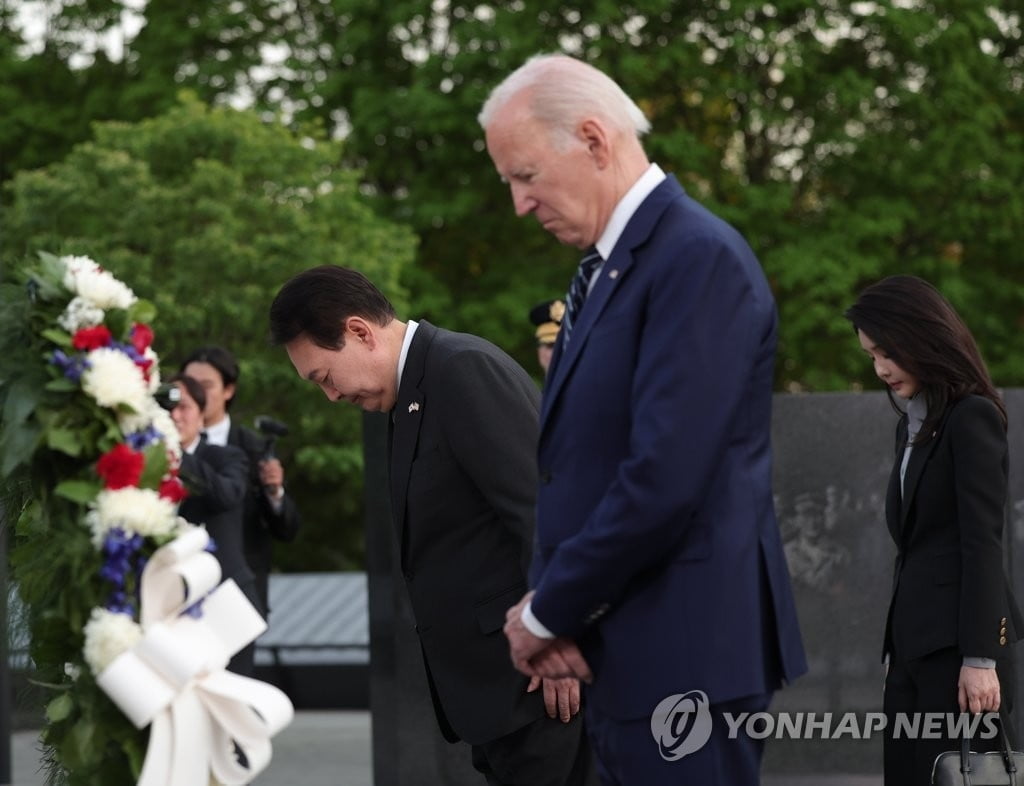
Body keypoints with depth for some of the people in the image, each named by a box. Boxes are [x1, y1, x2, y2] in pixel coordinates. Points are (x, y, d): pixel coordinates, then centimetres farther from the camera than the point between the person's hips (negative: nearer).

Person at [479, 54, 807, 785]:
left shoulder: (698, 258, -14)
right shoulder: (607, 267, 16)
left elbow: (664, 478, -21)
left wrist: (547, 614, -11)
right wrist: (550, 608, -1)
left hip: (682, 655, -9)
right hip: (621, 654, 9)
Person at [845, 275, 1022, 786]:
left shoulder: (973, 417, -7)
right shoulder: (911, 425, 18)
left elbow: (983, 542, -12)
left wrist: (980, 658, -17)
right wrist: (895, 648, 14)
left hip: (958, 641, -8)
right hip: (913, 641, 8)